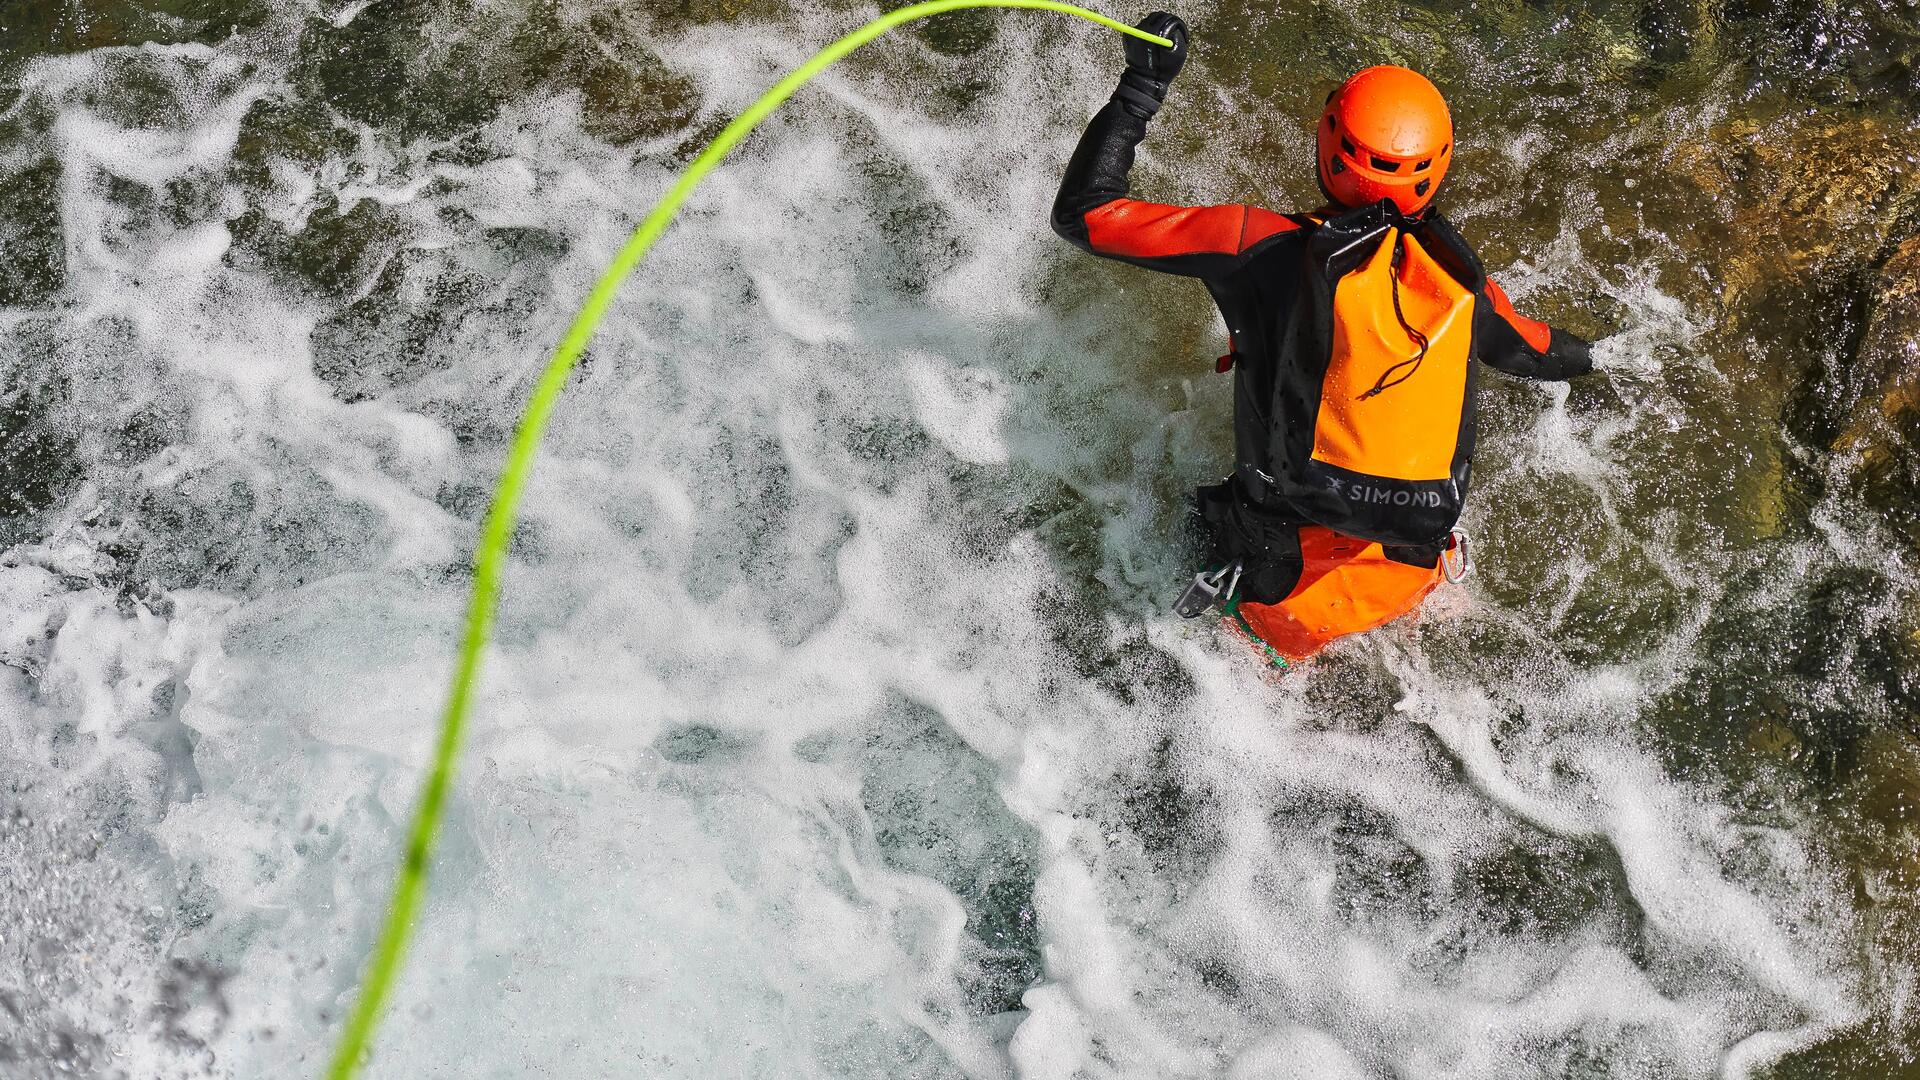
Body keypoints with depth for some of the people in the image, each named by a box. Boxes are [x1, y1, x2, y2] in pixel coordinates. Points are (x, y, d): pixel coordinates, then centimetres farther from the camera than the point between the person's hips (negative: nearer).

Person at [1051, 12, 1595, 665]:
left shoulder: (1269, 249, -14)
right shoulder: (1460, 279, -2)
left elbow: (1083, 212, -9)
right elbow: (1528, 350, 24)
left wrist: (1141, 86, 1)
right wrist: (1584, 353, 47)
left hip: (1291, 567, -3)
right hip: (1414, 560, 3)